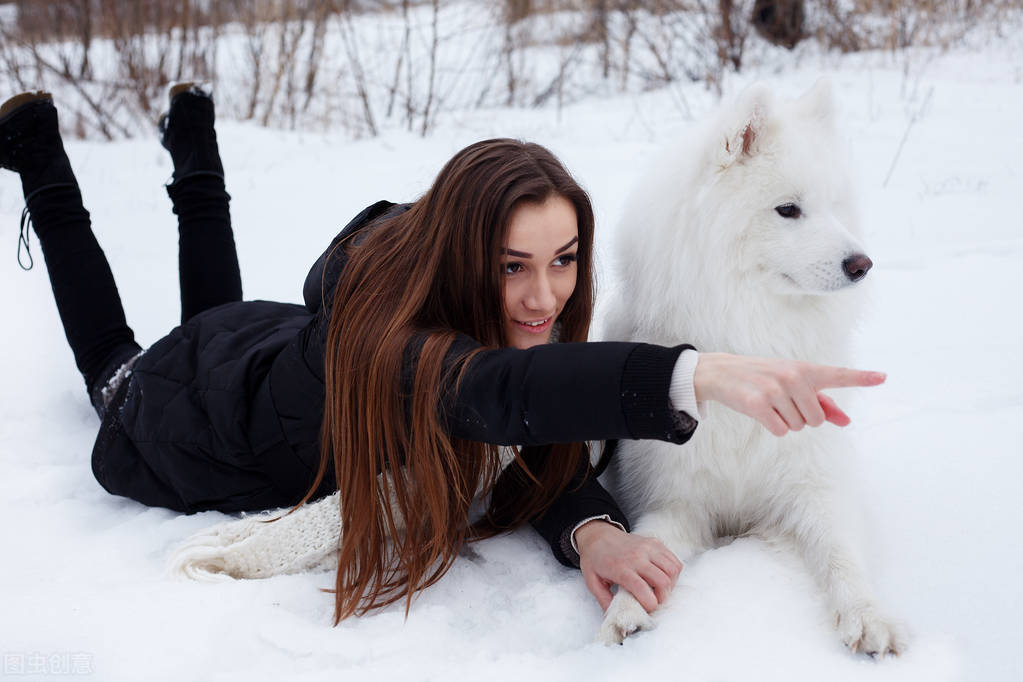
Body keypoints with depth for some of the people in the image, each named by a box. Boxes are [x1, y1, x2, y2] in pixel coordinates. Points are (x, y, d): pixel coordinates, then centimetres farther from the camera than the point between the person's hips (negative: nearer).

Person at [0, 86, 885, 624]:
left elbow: (546, 460, -31)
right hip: (199, 409, -4)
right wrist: (702, 373, -87)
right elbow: (510, 387, -71)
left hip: (287, 335, 4)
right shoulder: (384, 340, -51)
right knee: (114, 361, 32)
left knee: (220, 307, 41)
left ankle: (193, 141, 49)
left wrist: (594, 531, -54)